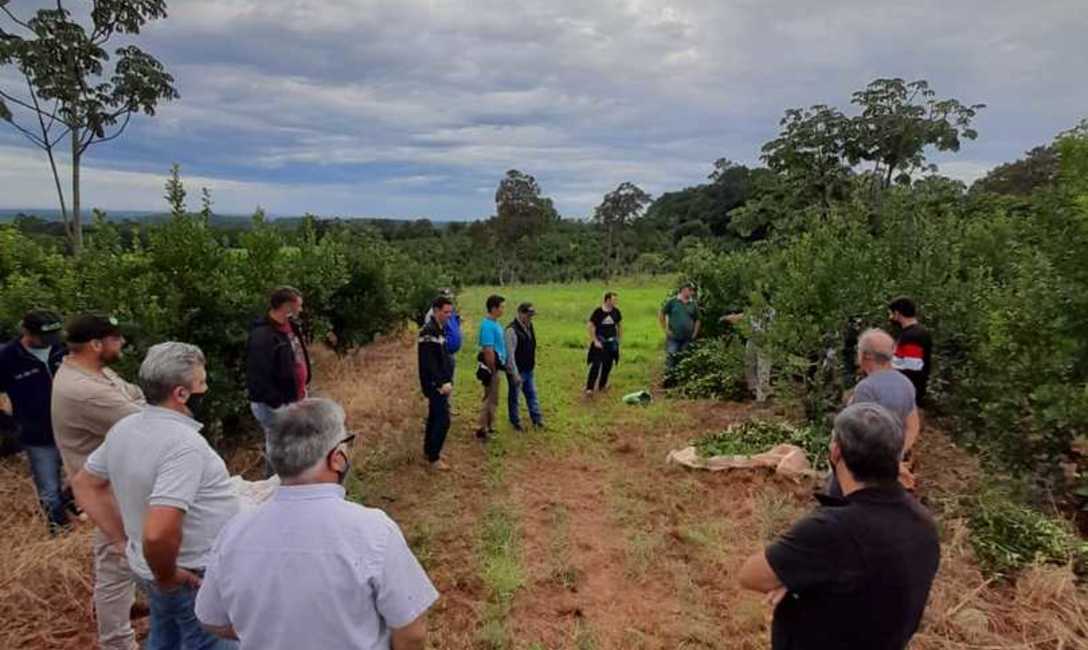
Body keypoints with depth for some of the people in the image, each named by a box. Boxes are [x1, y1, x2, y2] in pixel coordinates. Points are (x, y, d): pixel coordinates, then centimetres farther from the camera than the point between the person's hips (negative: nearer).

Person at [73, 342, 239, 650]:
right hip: (196, 579, -8)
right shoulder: (183, 444, -29)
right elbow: (158, 532, -37)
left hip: (148, 568, 8)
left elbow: (84, 484, 12)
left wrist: (124, 540, 9)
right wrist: (167, 575, -18)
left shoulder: (124, 429, -2)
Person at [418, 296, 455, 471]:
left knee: (435, 417, 17)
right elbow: (428, 362, -24)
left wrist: (447, 381, 14)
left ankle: (428, 451, 30)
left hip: (439, 383, 10)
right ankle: (433, 458, 1)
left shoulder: (439, 329, 12)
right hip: (434, 384, -10)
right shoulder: (428, 331, -18)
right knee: (443, 419, -7)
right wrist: (442, 382, -27)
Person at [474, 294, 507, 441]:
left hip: (495, 365, 10)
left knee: (492, 398, 18)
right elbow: (488, 351, -26)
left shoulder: (494, 323, 9)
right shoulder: (488, 325, -22)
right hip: (490, 367, -10)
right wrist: (492, 371, -21)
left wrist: (500, 365, 16)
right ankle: (482, 430, 7)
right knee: (491, 399, -1)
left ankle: (488, 427, 28)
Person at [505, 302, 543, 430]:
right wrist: (515, 374, -22)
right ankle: (515, 422, 24)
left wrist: (533, 363, 17)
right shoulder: (512, 330, -23)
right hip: (517, 372, -8)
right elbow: (510, 354, -23)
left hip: (529, 370, 8)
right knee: (514, 397, 10)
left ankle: (537, 418, 27)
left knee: (532, 394, 16)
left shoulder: (529, 326, 3)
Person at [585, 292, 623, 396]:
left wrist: (619, 339, 11)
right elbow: (590, 326, -9)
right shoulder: (598, 312, -13)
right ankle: (589, 388, -8)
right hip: (599, 342, -4)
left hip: (611, 342, 4)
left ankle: (602, 385, 28)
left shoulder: (616, 311, -1)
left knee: (608, 365, 11)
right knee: (596, 365, -10)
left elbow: (620, 325, 13)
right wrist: (595, 340, -12)